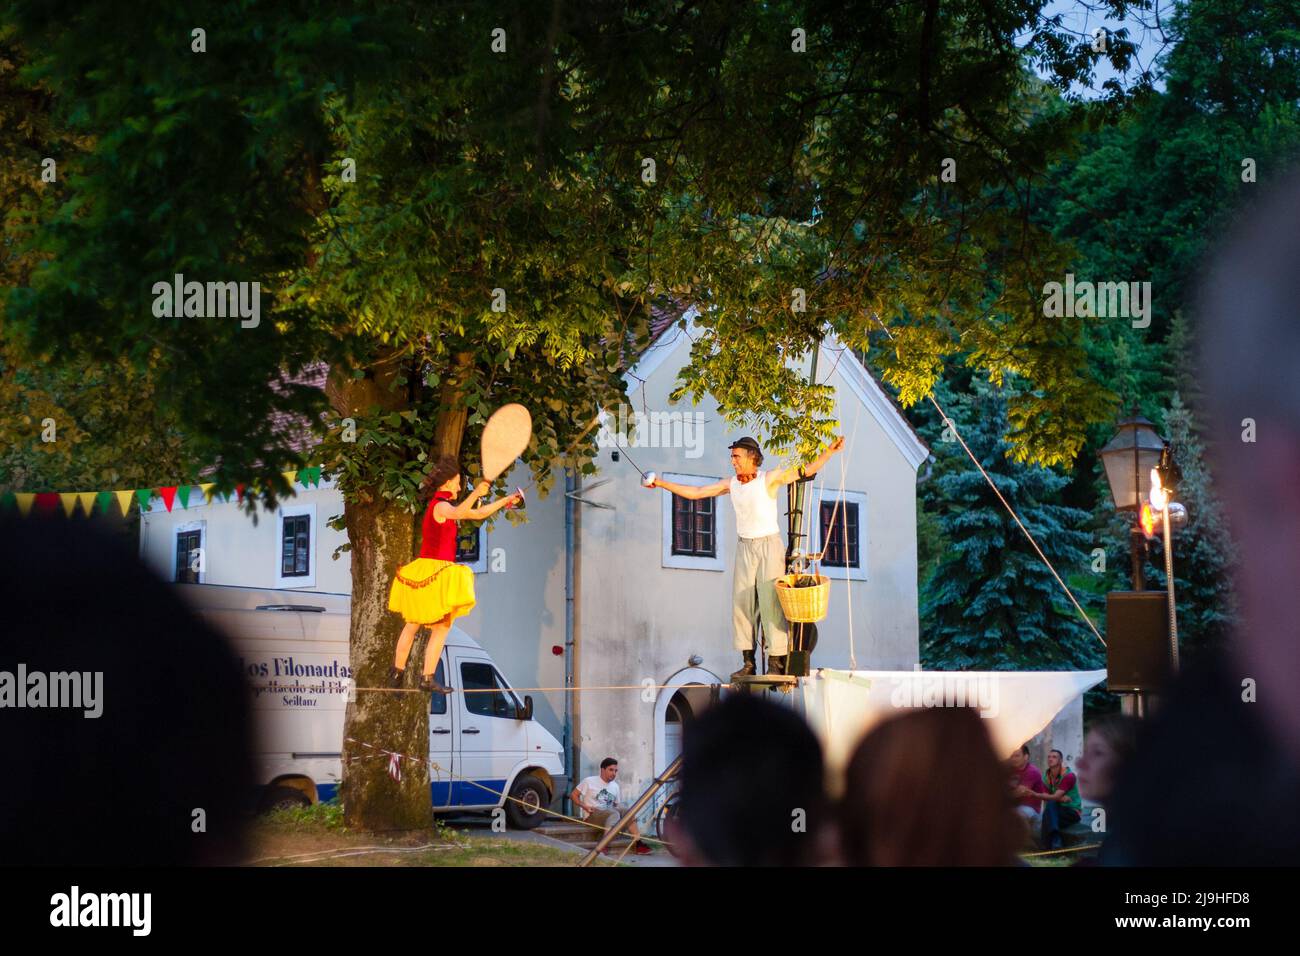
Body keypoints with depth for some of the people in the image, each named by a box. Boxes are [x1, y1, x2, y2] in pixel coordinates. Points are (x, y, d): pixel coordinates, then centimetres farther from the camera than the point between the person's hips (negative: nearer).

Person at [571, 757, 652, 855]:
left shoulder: (615, 786, 16)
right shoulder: (589, 781, 0)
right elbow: (574, 795, 3)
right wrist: (585, 806, -13)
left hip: (609, 812, 6)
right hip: (592, 815, -6)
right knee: (614, 814, -34)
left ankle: (637, 843, -24)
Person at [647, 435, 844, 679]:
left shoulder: (770, 479, -7)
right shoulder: (731, 484, 6)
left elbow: (808, 471, -8)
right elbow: (695, 492, 9)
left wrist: (830, 450, -21)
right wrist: (661, 483, 7)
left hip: (769, 545, -5)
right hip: (745, 548, 5)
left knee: (771, 604, -9)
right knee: (742, 604, 1)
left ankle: (777, 663, -7)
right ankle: (748, 663, 5)